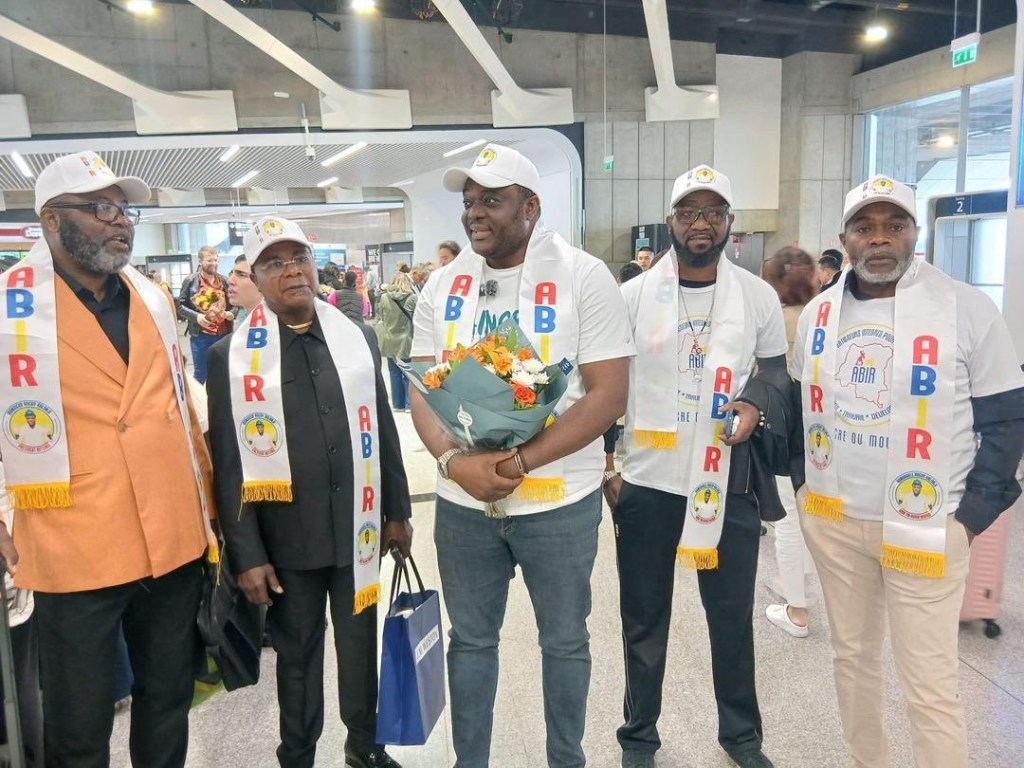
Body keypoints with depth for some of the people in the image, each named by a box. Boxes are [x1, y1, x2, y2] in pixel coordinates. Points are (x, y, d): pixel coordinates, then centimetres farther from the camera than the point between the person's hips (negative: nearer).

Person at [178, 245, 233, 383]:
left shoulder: (224, 281, 4)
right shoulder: (190, 281, -4)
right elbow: (180, 305, -2)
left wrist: (231, 312, -7)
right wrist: (196, 316, -18)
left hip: (223, 334, 3)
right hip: (200, 335, -3)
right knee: (200, 374, 8)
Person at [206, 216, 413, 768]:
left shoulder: (358, 338, 3)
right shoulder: (230, 357, -6)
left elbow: (383, 431, 7)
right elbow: (228, 465, -6)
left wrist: (396, 511, 8)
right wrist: (246, 554, -8)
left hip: (357, 530, 3)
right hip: (286, 539, -2)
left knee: (361, 644, 17)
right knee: (297, 654, 14)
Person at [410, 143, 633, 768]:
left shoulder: (583, 278, -9)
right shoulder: (443, 286, 4)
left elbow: (608, 394, -13)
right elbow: (422, 387, 3)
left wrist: (520, 462, -21)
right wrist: (453, 459, -16)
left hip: (560, 502, -3)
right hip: (463, 502, 3)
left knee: (565, 641, 15)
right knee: (471, 640, 17)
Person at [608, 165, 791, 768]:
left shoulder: (759, 296, 2)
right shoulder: (633, 295, -1)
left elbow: (778, 371, 12)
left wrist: (757, 406, -10)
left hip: (730, 482, 1)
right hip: (645, 482, -1)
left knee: (733, 615, 14)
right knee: (645, 618, 13)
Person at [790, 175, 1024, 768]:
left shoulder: (968, 309, -8)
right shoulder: (819, 313, 4)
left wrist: (972, 514, -7)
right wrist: (803, 483, 9)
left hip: (926, 528, -4)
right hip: (832, 520, 4)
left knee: (930, 683, 2)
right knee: (853, 656, 18)